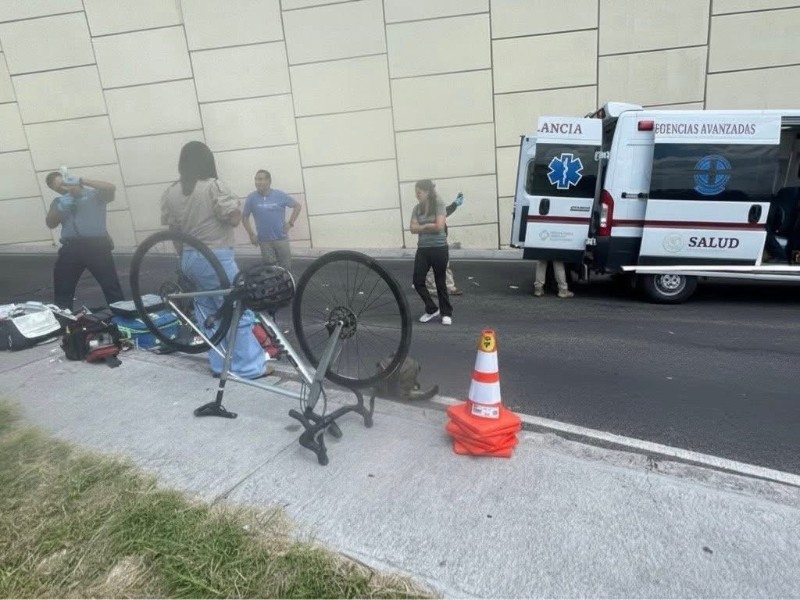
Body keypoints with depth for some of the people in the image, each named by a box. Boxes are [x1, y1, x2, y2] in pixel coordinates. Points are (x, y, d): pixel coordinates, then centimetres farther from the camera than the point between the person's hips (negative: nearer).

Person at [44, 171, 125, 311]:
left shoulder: (94, 194, 8)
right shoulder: (59, 202, 21)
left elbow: (111, 188, -12)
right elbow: (50, 224, 8)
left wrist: (81, 181, -15)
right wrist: (60, 208, -9)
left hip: (96, 246, -4)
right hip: (71, 248, 5)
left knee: (111, 286, -5)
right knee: (62, 290, 10)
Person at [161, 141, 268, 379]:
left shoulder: (170, 193, 7)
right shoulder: (213, 187, -13)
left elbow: (173, 230, 12)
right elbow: (235, 218, -15)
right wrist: (235, 204, 5)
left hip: (189, 259, 7)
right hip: (216, 258, -7)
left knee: (208, 313, 15)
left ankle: (220, 365, 22)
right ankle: (249, 367, 2)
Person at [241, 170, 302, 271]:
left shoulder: (280, 195, -4)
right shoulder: (251, 198, -4)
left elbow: (297, 205, 7)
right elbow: (245, 217, 7)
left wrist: (290, 223, 0)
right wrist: (251, 235, 0)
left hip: (281, 238, 0)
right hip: (264, 241, 0)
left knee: (286, 268, 6)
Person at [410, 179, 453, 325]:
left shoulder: (438, 204, -7)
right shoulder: (417, 208, 7)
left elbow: (439, 226, -17)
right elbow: (413, 228, -1)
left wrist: (422, 226, -4)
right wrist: (428, 226, -13)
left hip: (439, 248, -5)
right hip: (422, 249, 5)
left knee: (440, 282, 3)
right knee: (418, 281, 1)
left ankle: (446, 313, 19)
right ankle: (432, 309, 20)